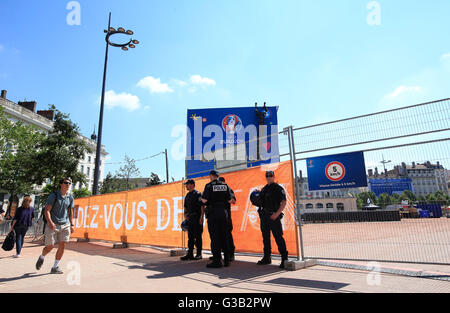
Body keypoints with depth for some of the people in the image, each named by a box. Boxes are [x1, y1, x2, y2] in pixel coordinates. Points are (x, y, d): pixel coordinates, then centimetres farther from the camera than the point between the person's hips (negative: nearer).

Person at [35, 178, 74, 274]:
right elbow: (47, 210, -10)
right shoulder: (53, 196, -6)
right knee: (50, 246, 2)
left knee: (62, 246, -2)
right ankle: (41, 257, 36)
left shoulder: (70, 198, 7)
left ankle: (55, 267, 11)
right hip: (52, 225, -3)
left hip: (65, 225, 4)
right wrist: (50, 222, -25)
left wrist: (72, 225, 12)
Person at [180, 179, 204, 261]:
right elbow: (185, 206, 25)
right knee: (190, 236, 9)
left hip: (197, 217, -7)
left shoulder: (198, 194, -7)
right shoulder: (187, 195, 15)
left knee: (198, 236, -1)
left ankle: (199, 254, 8)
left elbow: (202, 206, -12)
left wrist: (201, 217, -18)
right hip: (190, 218, 7)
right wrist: (185, 214, 9)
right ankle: (190, 254, 14)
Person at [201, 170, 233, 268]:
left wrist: (201, 198, 9)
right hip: (223, 212, 5)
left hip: (213, 213, -5)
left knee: (214, 237, 0)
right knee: (224, 236, 10)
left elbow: (204, 200, -13)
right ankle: (226, 260, 16)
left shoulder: (209, 185, -7)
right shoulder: (225, 186, 7)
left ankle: (217, 261, 1)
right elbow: (229, 200, 7)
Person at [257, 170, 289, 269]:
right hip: (264, 216, 7)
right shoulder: (264, 189, 17)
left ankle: (284, 259, 0)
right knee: (265, 237, 13)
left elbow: (283, 203, -11)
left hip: (274, 216, -7)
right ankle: (267, 258, 24)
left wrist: (277, 214, -20)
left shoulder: (278, 188, -3)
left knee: (278, 237, -8)